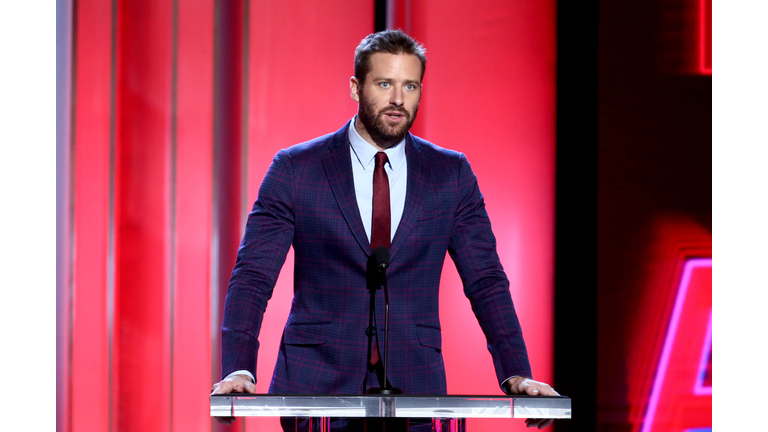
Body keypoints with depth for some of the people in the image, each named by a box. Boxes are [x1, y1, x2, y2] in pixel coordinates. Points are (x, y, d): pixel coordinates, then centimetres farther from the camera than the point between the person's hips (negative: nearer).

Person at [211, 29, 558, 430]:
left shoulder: (452, 174, 6)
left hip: (414, 384, 1)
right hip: (316, 382, -1)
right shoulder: (294, 169, 1)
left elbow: (486, 281, 6)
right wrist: (238, 370, -17)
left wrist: (517, 375, -7)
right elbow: (252, 277, -2)